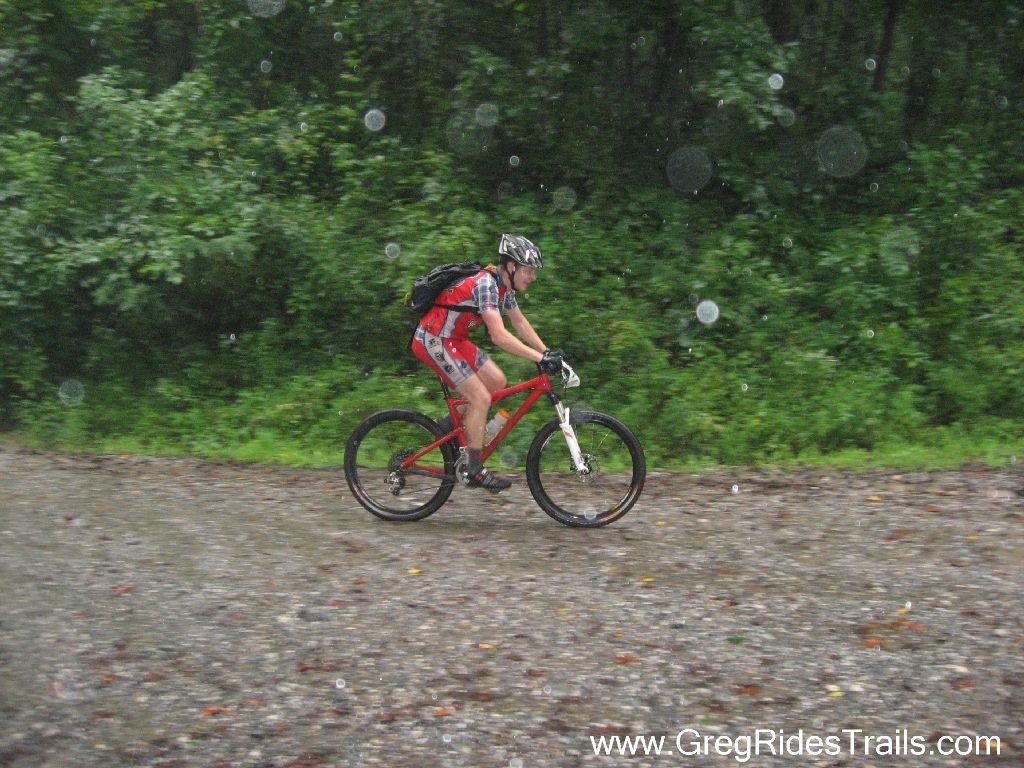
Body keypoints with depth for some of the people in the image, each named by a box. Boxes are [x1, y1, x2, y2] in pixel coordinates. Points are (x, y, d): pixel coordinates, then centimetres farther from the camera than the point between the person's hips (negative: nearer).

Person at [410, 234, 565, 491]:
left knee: (497, 381, 5)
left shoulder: (504, 285, 5)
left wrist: (547, 352, 2)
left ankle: (450, 424, 18)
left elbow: (521, 323, 13)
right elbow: (498, 335, -33)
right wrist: (540, 358, -35)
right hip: (433, 341, -10)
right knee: (481, 398, -12)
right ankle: (475, 471, -4)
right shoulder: (485, 284, -25)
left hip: (454, 339, 10)